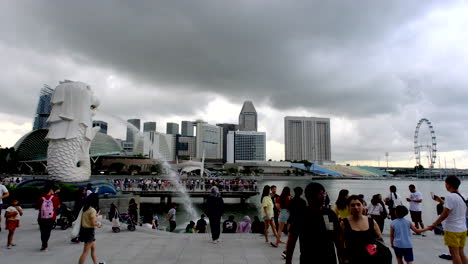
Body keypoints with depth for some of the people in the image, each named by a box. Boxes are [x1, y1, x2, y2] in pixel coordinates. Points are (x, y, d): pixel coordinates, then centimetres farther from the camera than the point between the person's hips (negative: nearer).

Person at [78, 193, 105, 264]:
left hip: (84, 229, 9)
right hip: (89, 231, -9)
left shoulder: (85, 208, 5)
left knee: (93, 248, 23)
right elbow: (93, 223, -20)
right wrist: (98, 223, -1)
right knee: (85, 252, 0)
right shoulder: (92, 210, -20)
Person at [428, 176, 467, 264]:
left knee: (454, 254, 0)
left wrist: (434, 225, -13)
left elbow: (445, 214, -20)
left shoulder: (450, 196, -17)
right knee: (461, 253, 15)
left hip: (452, 230, -8)